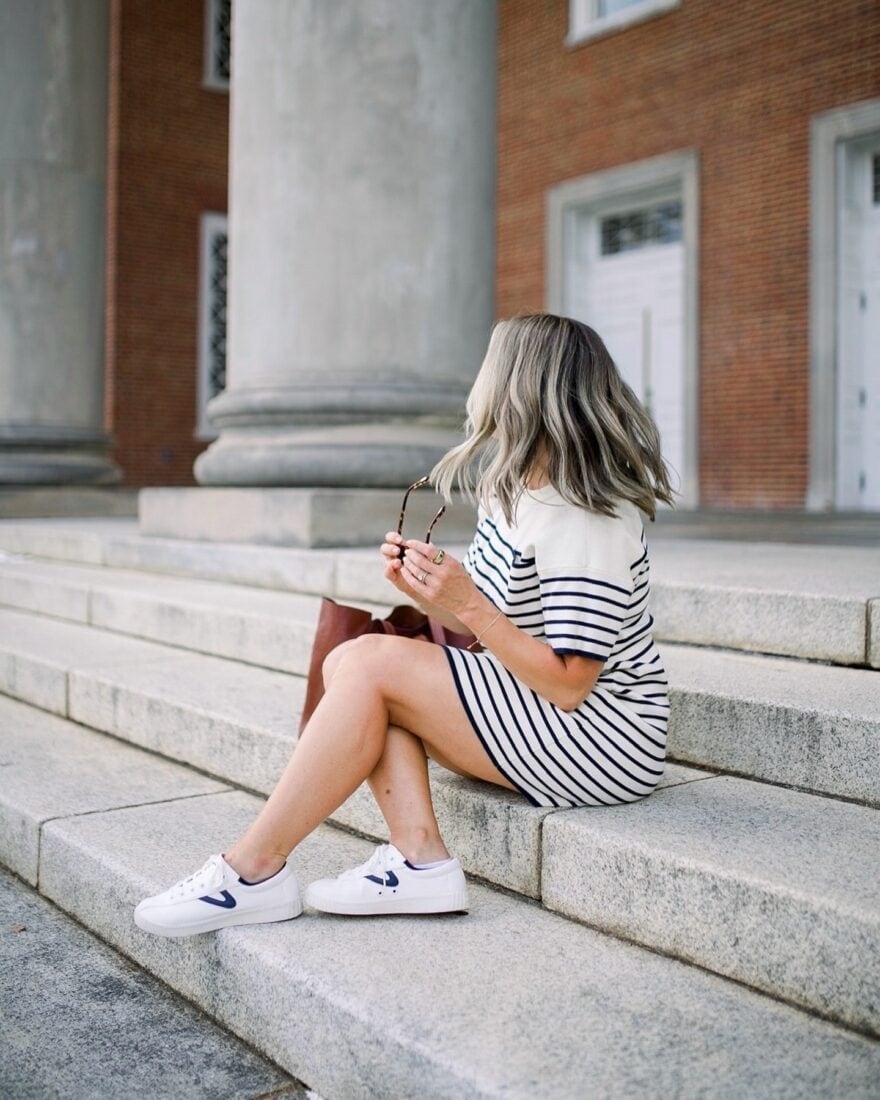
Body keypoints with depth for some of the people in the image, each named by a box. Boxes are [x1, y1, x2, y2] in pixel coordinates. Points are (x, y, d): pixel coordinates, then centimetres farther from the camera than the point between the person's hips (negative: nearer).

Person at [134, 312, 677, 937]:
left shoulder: (585, 525, -19)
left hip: (602, 740, -9)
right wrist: (427, 593, -7)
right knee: (348, 662, -5)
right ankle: (419, 861, -12)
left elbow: (568, 684, -23)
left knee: (371, 664, -19)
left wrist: (468, 603, -26)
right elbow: (486, 636, 10)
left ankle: (254, 870, -11)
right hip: (534, 712, 9)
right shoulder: (511, 496, 10)